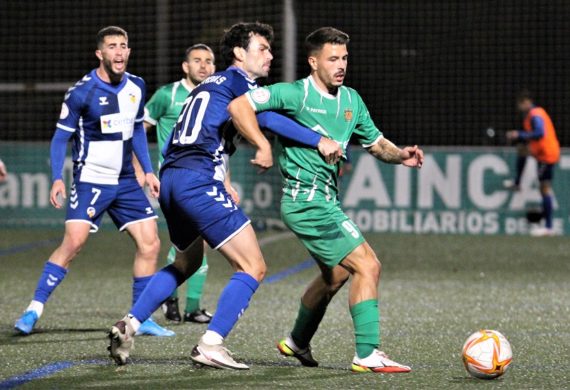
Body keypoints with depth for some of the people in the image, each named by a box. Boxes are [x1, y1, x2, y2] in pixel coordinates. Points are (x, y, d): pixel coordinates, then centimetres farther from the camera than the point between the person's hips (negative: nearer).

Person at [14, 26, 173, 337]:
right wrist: (57, 179, -17)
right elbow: (60, 138, -6)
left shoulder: (136, 87, 5)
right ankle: (34, 309, -11)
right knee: (73, 242, -20)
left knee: (150, 243, -2)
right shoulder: (81, 92, -12)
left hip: (125, 181, 6)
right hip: (90, 180, -5)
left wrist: (148, 171, 14)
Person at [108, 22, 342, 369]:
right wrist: (319, 141, -19)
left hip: (171, 176, 9)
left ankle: (129, 325, 20)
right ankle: (210, 346, -13)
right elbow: (266, 116, -18)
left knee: (187, 262, 30)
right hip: (199, 181, -9)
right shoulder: (239, 81, 0)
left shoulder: (209, 84, 26)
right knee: (253, 267, -6)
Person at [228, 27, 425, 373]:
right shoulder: (295, 94, -14)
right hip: (307, 200, -9)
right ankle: (368, 355, -10)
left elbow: (375, 142, 18)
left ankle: (297, 342, 44)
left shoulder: (351, 100, 10)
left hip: (327, 199, 9)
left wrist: (401, 155, -2)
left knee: (336, 275, 24)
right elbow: (239, 105, -20)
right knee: (368, 266, -13)